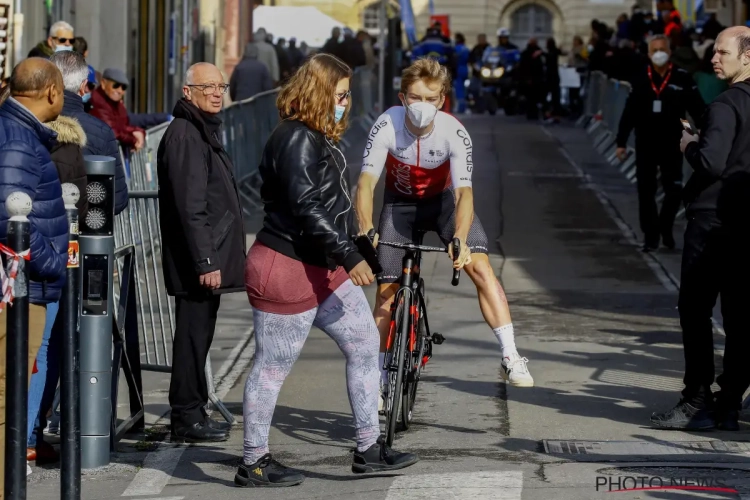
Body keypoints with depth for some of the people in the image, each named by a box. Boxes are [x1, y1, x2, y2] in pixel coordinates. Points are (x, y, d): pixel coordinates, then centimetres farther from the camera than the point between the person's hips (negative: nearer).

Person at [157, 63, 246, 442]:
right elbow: (190, 205, -21)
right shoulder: (184, 135, -14)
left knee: (199, 335, 13)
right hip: (198, 259, -10)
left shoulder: (204, 131, 19)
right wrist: (205, 262, -23)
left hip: (210, 258, 10)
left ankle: (192, 413, 19)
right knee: (194, 335, -5)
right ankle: (187, 417, -1)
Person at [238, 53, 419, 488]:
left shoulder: (318, 138, 14)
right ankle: (254, 464, 9)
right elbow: (307, 209, -26)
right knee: (273, 368, -1)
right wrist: (350, 257, -26)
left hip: (322, 268, 11)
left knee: (365, 343, 10)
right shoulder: (297, 140, -19)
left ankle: (370, 448, 15)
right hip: (287, 270, -11)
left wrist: (347, 255, 26)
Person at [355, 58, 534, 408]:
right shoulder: (387, 126, -29)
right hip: (400, 204, 1)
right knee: (387, 291, -2)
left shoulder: (454, 133, -29)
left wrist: (460, 239, -52)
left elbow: (464, 192, -35)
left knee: (479, 265, -21)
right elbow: (366, 182, -34)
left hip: (443, 199, -1)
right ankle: (378, 379, 12)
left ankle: (511, 359, -18)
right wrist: (365, 231, -51)